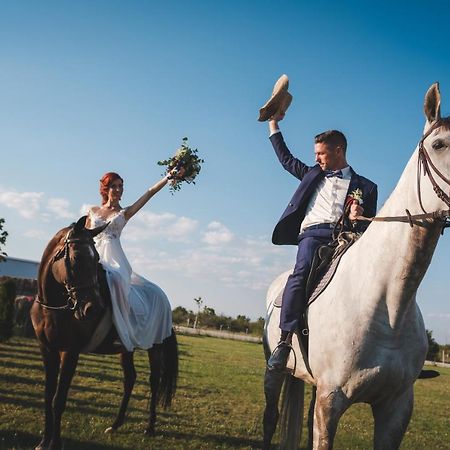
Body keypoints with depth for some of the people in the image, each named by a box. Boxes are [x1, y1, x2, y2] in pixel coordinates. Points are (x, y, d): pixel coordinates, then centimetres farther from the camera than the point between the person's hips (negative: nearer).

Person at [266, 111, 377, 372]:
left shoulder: (365, 187, 21)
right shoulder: (313, 174, 30)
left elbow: (370, 228, 16)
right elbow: (286, 159, 41)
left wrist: (359, 219, -7)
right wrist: (274, 123, 43)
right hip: (313, 233, 0)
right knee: (302, 273, -31)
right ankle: (285, 341, -37)